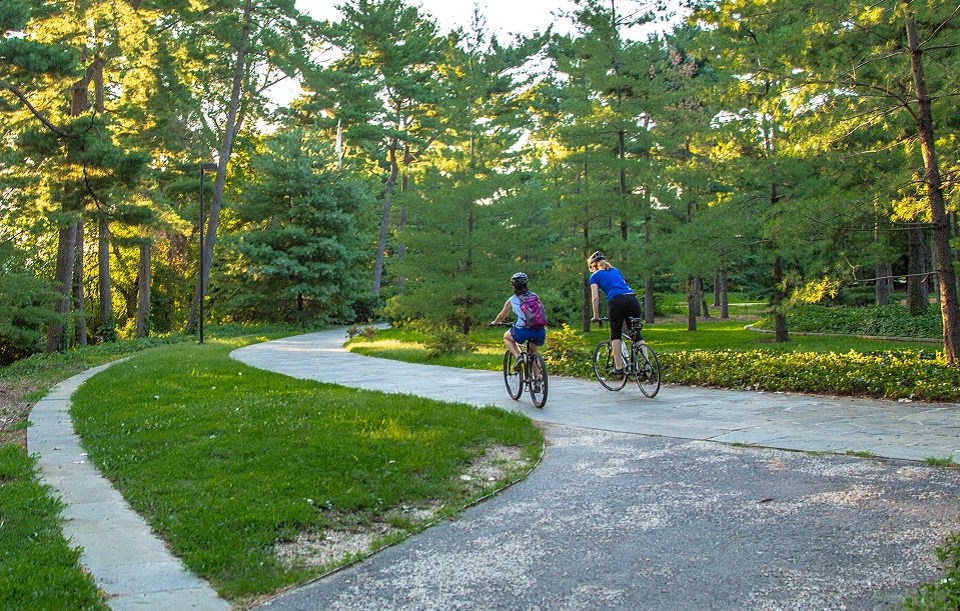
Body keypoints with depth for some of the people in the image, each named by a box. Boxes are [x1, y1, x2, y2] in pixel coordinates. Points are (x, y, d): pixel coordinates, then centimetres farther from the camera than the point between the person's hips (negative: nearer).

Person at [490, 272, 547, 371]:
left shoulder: (512, 300, 10)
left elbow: (501, 316, 23)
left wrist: (494, 322, 44)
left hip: (523, 331, -3)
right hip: (540, 331, 4)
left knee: (507, 337, 27)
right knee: (533, 352, 30)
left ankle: (518, 357, 6)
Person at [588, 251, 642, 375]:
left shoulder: (595, 276, 16)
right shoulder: (615, 270, 31)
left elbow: (595, 297, 8)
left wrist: (596, 316, 15)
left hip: (616, 302, -4)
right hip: (632, 298, 4)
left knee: (615, 335, 9)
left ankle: (619, 368, 4)